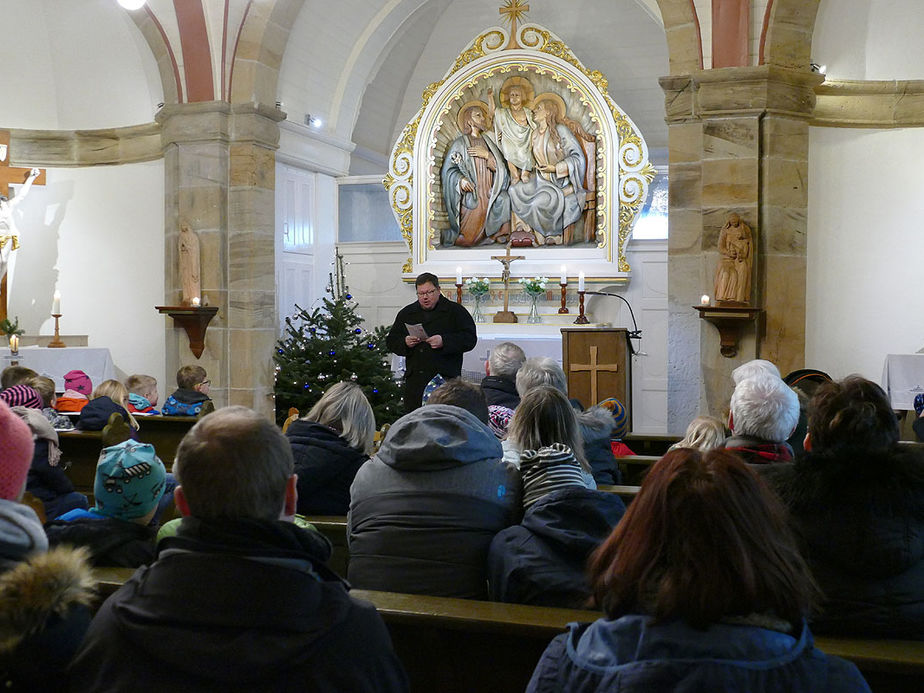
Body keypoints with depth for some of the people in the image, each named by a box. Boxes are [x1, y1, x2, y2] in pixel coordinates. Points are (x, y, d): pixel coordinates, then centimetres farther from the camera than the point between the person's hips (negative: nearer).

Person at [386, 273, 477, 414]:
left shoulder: (455, 311, 5)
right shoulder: (406, 313, 17)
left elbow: (470, 339, -5)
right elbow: (391, 341, 17)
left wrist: (444, 341, -18)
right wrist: (405, 342, -5)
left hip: (446, 377, -4)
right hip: (415, 379, 4)